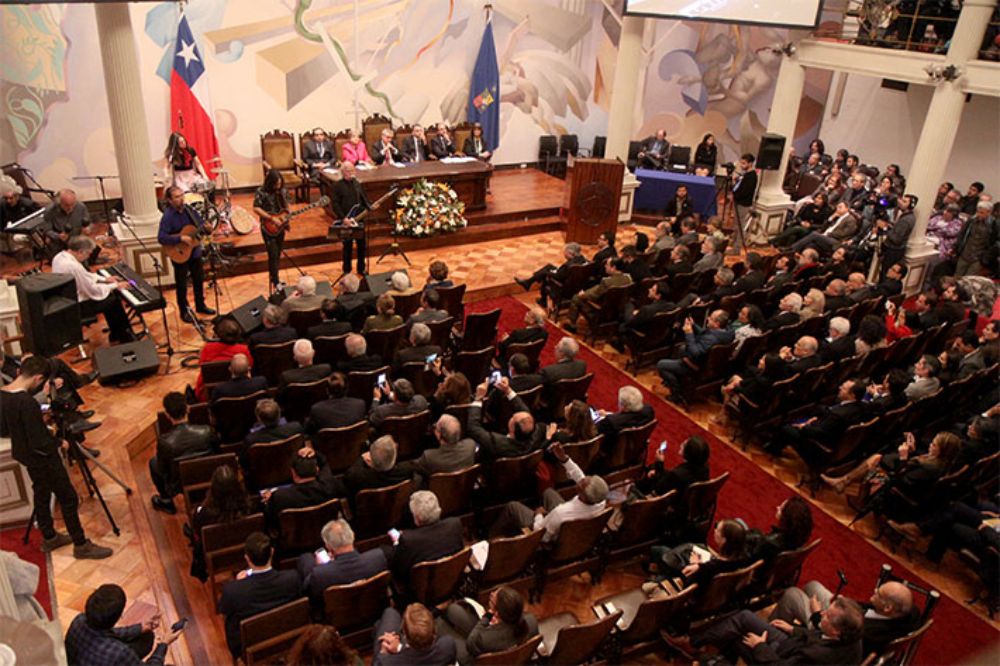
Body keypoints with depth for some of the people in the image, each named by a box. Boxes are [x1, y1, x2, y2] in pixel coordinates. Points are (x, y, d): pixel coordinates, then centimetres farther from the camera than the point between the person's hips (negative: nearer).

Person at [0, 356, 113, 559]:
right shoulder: (27, 403, -31)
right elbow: (39, 443, -27)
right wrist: (58, 442, -10)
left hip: (24, 455, 9)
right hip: (42, 458, -9)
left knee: (41, 494, 23)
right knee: (68, 498, 2)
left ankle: (49, 538, 37)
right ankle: (81, 546, 11)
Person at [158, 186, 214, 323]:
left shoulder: (189, 209, -1)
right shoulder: (168, 216, -19)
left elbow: (201, 225, 9)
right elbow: (161, 238, -25)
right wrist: (180, 238, -31)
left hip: (194, 251, 6)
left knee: (199, 279, 18)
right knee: (181, 284, 7)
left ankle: (200, 306, 35)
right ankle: (184, 311, 21)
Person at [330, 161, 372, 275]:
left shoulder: (357, 184, 10)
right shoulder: (337, 185, -6)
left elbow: (364, 199, 13)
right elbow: (335, 205, -12)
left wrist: (371, 207, -7)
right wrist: (343, 218, -22)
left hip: (359, 219, 5)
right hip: (346, 221, -5)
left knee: (362, 245, 11)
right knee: (347, 246, 4)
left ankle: (361, 268, 26)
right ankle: (347, 271, 16)